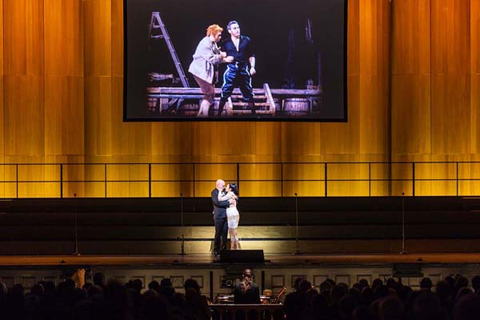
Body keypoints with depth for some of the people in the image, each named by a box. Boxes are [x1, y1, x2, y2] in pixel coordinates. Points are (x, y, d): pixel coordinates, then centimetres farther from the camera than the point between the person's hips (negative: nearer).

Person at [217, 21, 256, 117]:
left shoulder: (246, 40, 7)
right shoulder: (226, 43, 6)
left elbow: (251, 56, 12)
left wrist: (252, 67, 0)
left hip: (243, 69, 1)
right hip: (231, 69, -1)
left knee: (248, 94, 7)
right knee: (225, 94, -4)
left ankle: (253, 114, 17)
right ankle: (219, 114, 5)